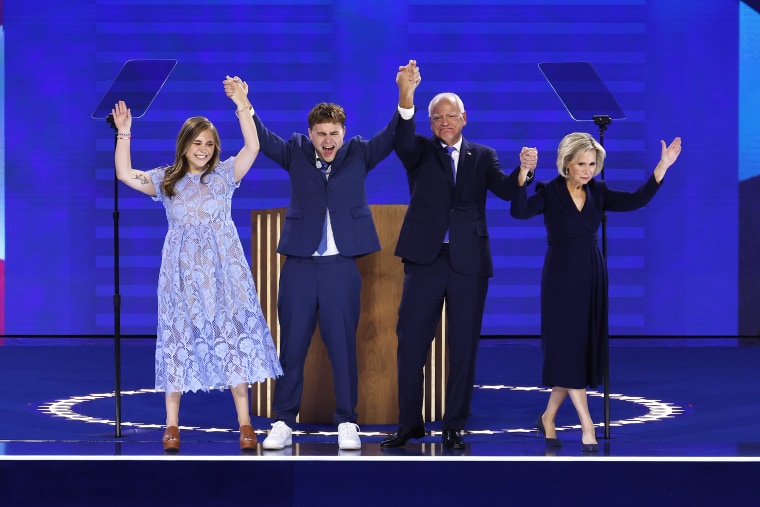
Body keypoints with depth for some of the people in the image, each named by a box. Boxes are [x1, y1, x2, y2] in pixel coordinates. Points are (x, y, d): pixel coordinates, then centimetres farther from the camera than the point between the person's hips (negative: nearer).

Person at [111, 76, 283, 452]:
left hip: (223, 269, -1)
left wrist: (241, 105, -18)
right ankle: (172, 424, 7)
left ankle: (244, 423, 1)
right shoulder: (166, 180, 7)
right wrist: (124, 133, -5)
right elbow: (124, 174, 1)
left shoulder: (224, 174, 3)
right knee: (180, 339, 3)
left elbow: (253, 147, -9)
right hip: (182, 271, 1)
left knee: (233, 336, -3)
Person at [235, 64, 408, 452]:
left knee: (343, 346, 3)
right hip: (299, 266, 1)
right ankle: (283, 423, 11)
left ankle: (347, 424, 11)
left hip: (341, 267, -1)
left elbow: (391, 137, -8)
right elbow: (263, 140, -6)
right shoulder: (296, 153, 5)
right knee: (291, 347, 5)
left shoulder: (359, 153, 4)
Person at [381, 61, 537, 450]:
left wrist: (523, 170, -28)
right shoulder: (420, 153, 8)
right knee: (410, 342, 0)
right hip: (426, 259, -1)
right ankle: (410, 423, 11)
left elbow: (504, 190, -4)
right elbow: (402, 138, -15)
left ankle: (454, 427, 11)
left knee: (463, 347, 3)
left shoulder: (482, 156, 11)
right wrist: (406, 95, -34)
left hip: (469, 262, 1)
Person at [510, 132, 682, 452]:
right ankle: (587, 426, -5)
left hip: (592, 276, 5)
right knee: (567, 349, -6)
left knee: (585, 350, 7)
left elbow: (637, 200, -6)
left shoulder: (598, 193, 5)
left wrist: (662, 167, -13)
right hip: (561, 277, -5)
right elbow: (519, 211, -23)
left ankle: (548, 419, 22)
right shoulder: (550, 193, -7)